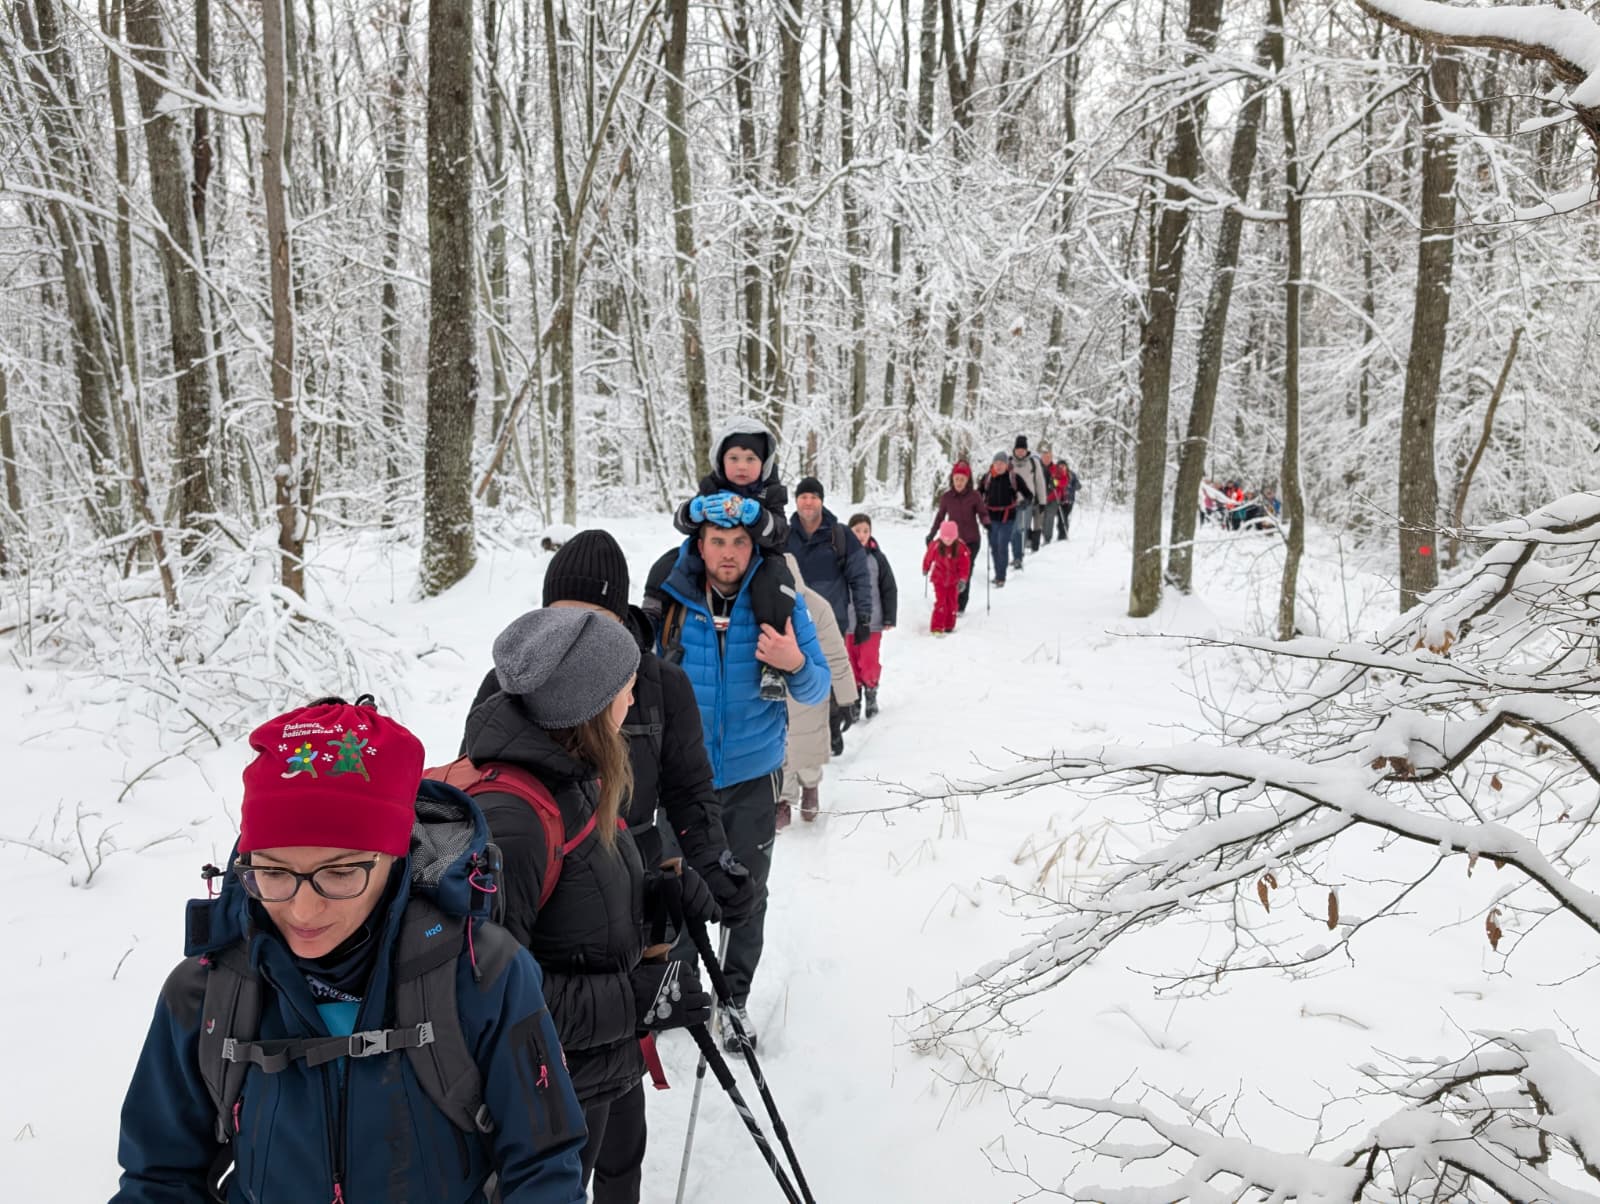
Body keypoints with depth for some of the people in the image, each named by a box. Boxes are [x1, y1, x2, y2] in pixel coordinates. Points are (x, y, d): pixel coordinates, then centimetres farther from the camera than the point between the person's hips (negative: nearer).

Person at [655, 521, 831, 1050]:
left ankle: (735, 998, 29)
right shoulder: (672, 600, -8)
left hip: (751, 773, -1)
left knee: (748, 893, 9)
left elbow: (819, 689, -7)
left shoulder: (780, 601, -10)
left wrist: (795, 664, -28)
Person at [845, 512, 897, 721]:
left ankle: (871, 692, 23)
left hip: (872, 622, -1)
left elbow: (889, 589, 3)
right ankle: (854, 699, 19)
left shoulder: (877, 557, -1)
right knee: (851, 663, 7)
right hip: (847, 622, 1)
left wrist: (889, 618, 1)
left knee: (870, 662, 0)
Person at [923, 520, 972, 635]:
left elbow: (965, 565, -12)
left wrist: (962, 579, -20)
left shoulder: (961, 547, -14)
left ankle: (949, 627, 22)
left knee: (952, 603, 7)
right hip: (939, 579, -2)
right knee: (940, 602, -10)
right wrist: (925, 569, 19)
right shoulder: (935, 546, -16)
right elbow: (928, 558, 3)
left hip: (953, 580, 2)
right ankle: (937, 628, -8)